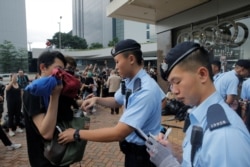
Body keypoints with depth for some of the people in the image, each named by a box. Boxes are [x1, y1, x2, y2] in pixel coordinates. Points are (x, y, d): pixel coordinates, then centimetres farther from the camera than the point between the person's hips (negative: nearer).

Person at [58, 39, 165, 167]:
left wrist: (77, 134, -26)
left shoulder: (146, 91, -32)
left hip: (143, 154, -7)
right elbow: (116, 102, 15)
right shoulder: (129, 82, -4)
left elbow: (118, 133, -33)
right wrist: (97, 99, -5)